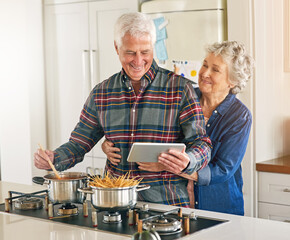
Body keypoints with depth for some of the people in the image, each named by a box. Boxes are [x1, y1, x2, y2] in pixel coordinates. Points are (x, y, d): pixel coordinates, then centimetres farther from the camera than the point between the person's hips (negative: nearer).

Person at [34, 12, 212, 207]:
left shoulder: (181, 89, 0)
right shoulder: (101, 94, 10)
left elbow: (201, 143, -3)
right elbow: (79, 143, 14)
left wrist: (186, 162, -26)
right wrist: (53, 159, -6)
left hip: (166, 202, -3)